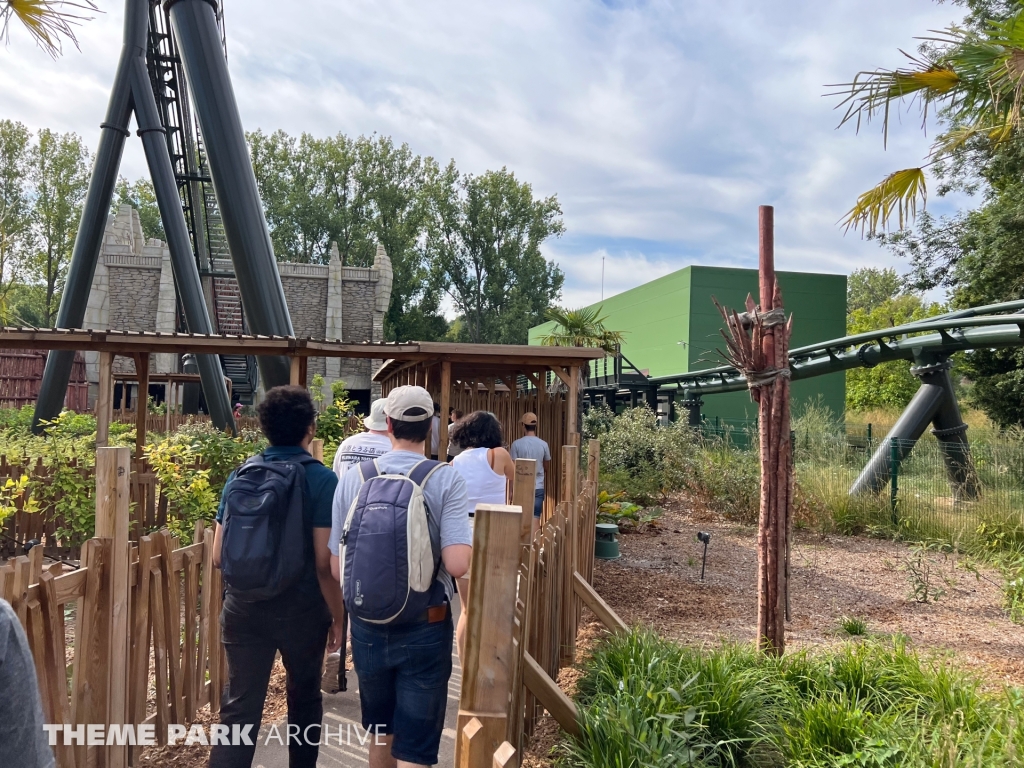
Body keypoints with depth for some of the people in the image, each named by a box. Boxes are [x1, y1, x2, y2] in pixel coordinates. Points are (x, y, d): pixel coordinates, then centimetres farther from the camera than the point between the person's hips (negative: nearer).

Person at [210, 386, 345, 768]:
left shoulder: (239, 475, 2)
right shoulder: (321, 480, -12)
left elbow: (218, 556, 5)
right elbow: (324, 563, -14)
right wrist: (337, 615, -1)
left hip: (243, 608, 3)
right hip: (301, 610, -3)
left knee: (239, 707, 7)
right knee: (304, 697, 19)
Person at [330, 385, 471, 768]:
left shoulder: (353, 479, -4)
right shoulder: (446, 480, -12)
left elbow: (337, 568, -1)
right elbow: (457, 565, -21)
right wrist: (468, 539, 1)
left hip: (367, 626, 3)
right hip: (425, 629, -3)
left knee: (380, 731, 25)